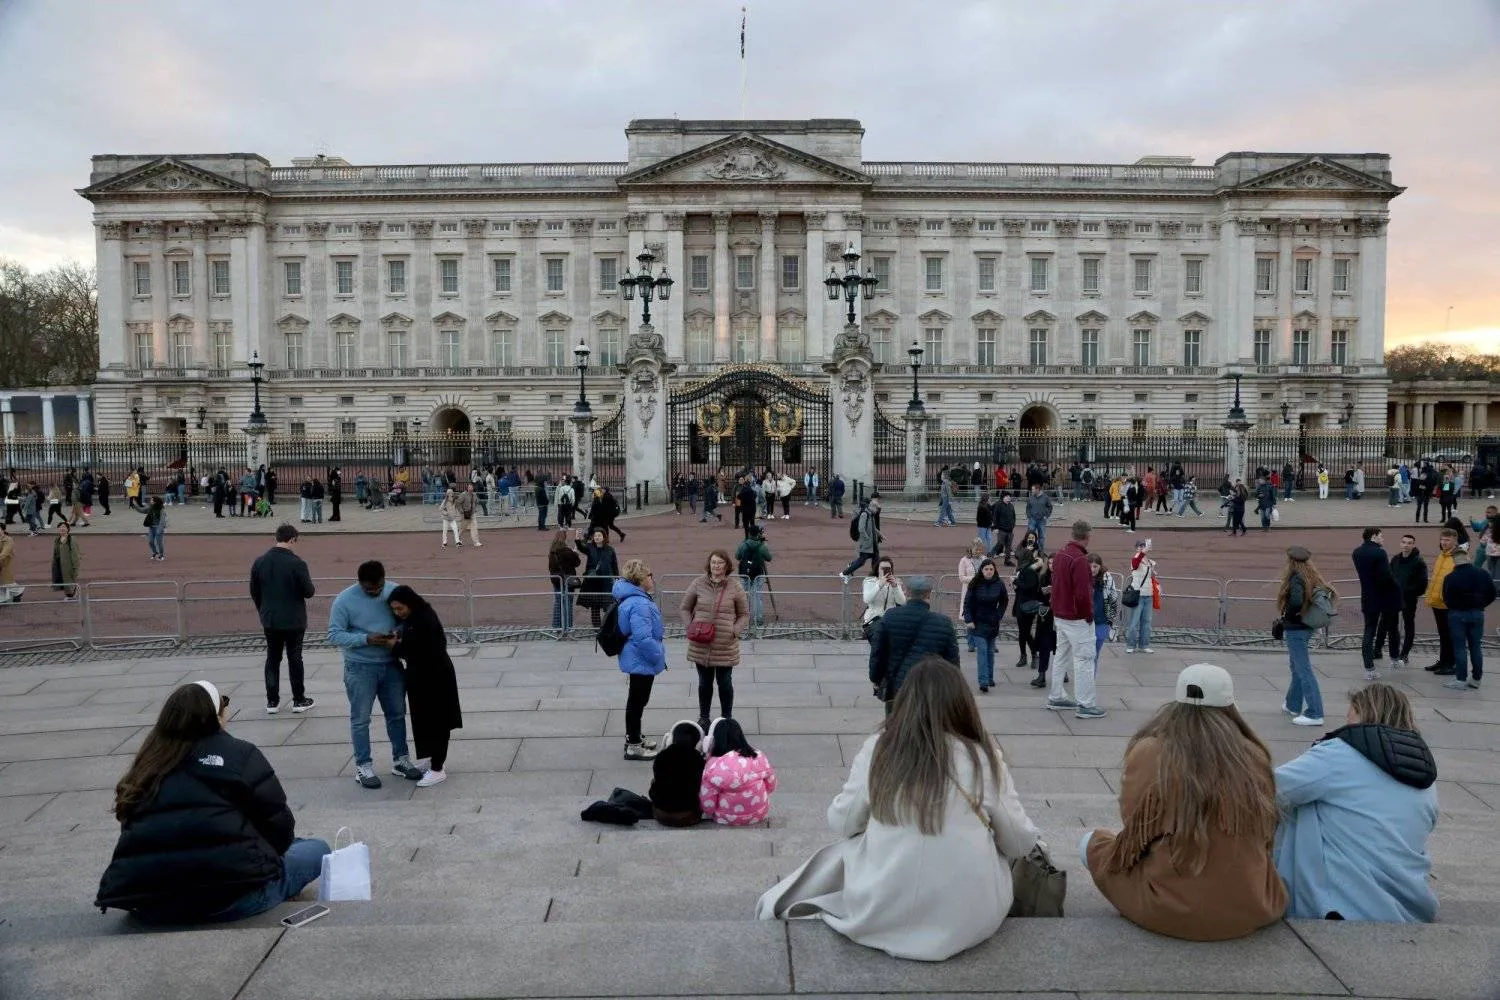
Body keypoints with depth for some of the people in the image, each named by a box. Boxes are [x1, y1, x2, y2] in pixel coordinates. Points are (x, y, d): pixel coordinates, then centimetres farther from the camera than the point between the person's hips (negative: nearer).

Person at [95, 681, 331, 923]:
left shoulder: (147, 762, 13)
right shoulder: (239, 754, -1)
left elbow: (139, 831, 18)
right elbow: (277, 821, 1)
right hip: (227, 896, -6)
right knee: (316, 849, 14)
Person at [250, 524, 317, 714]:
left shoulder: (259, 562, 0)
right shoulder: (296, 563, -17)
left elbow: (254, 592, 8)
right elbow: (308, 591, -14)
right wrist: (313, 589, 9)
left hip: (270, 621, 4)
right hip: (294, 620, -4)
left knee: (272, 659, 12)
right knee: (295, 659, 6)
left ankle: (272, 702, 15)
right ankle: (299, 700, 14)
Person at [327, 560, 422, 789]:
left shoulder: (394, 591, -2)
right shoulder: (344, 600, -13)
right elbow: (334, 635, -14)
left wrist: (398, 634, -15)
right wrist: (367, 639, -25)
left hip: (391, 664, 4)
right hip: (360, 668, -4)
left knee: (397, 713, 13)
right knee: (360, 719, 4)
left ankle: (400, 759, 27)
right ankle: (363, 766, 17)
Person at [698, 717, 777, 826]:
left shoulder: (714, 766, -23)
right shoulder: (759, 756, -11)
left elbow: (707, 804, -15)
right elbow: (771, 786, 4)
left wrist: (709, 812, 8)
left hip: (727, 820, -2)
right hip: (760, 815, 3)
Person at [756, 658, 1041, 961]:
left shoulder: (877, 749, -8)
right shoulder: (983, 757, -11)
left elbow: (842, 824, 4)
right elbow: (1020, 844, 0)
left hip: (879, 916, 1)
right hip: (968, 919, 0)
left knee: (843, 847, 28)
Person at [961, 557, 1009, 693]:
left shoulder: (999, 584, -4)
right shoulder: (975, 584, -9)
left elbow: (1004, 601, 12)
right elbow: (967, 603, -3)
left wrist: (999, 616, 4)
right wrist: (969, 620, -10)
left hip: (993, 622, 2)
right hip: (978, 623, -2)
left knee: (990, 651, 11)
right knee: (982, 650, -12)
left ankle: (989, 678, 24)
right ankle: (984, 682, -17)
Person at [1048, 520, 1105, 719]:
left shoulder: (1060, 554, 7)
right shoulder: (1079, 559, -21)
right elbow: (1082, 593, -23)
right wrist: (1089, 615, -10)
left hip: (1059, 615, 9)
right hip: (1078, 619, -9)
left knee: (1062, 657, 17)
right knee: (1084, 660, -4)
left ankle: (1056, 698, 24)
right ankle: (1084, 705, -2)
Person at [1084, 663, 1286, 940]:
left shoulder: (1148, 753, -12)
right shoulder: (1255, 756, -5)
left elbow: (1135, 833, -2)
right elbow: (1265, 836, 8)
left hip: (1170, 913, -4)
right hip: (1254, 910, 4)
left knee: (1093, 842, 16)